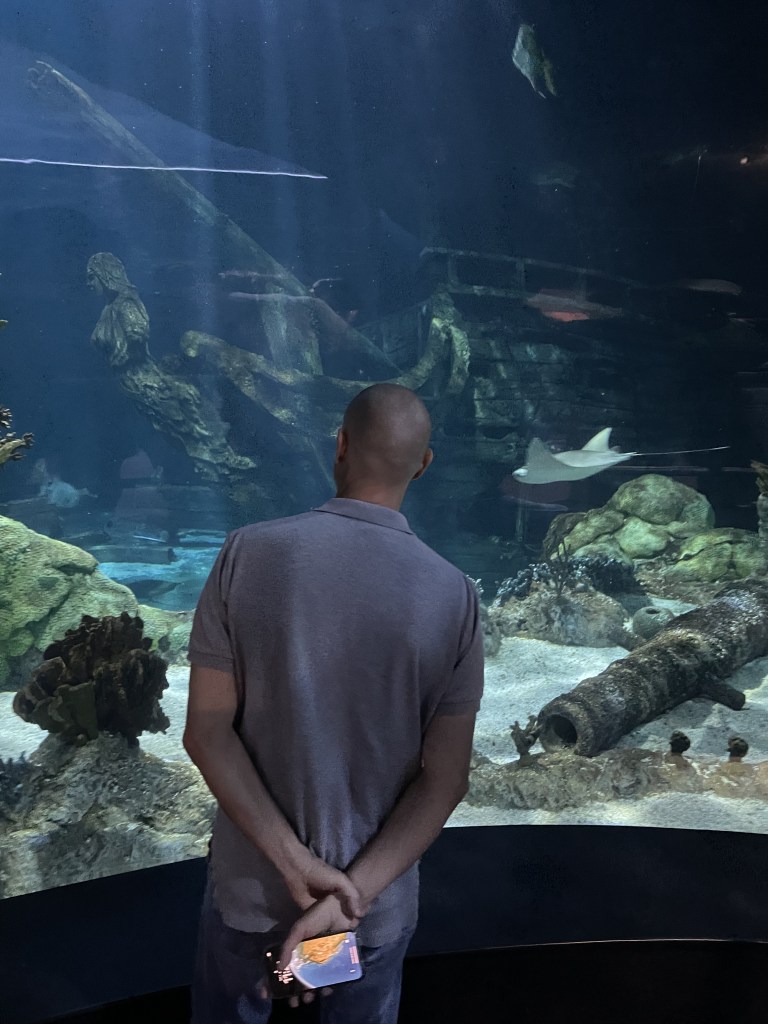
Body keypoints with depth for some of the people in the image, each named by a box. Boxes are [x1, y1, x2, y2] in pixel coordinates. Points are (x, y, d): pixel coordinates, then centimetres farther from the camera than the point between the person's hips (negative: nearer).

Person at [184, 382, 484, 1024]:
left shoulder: (250, 552, -16)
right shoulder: (454, 595, -15)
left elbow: (207, 731, -15)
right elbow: (445, 780, -14)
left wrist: (294, 860, -16)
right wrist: (353, 892, -15)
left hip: (250, 882, 0)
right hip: (380, 896, 0)